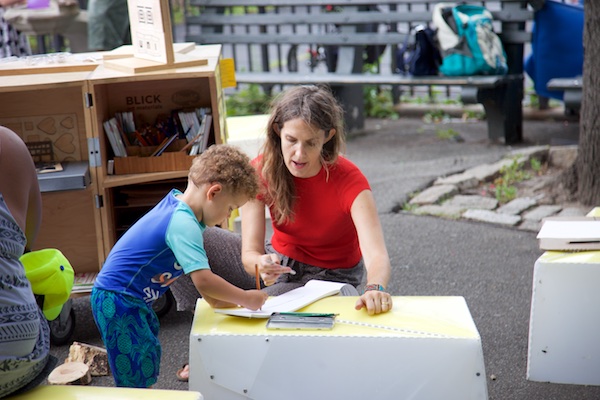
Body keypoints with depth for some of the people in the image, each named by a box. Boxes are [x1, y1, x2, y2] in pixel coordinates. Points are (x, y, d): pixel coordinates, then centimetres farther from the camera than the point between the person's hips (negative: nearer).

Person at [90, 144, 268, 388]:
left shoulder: (177, 202, 5)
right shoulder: (183, 225, -24)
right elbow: (203, 279, -31)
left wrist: (214, 297, 11)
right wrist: (246, 299, -18)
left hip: (132, 299, 10)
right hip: (118, 302, -10)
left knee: (148, 360, 20)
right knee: (137, 378, -6)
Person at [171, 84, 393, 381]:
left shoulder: (348, 181, -27)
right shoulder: (262, 170, -18)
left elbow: (377, 254, -39)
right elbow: (249, 251, -22)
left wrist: (375, 289, -63)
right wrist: (260, 264, -48)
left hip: (328, 278, -4)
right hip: (276, 262, 4)